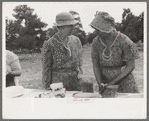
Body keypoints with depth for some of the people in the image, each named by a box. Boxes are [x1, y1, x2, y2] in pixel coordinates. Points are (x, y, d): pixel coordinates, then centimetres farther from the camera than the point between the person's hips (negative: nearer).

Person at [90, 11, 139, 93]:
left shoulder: (124, 40, -21)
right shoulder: (96, 42, -9)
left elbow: (131, 66, -16)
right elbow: (95, 65, -3)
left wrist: (113, 82, -21)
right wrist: (100, 84, -18)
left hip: (123, 77, -3)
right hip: (105, 79, 3)